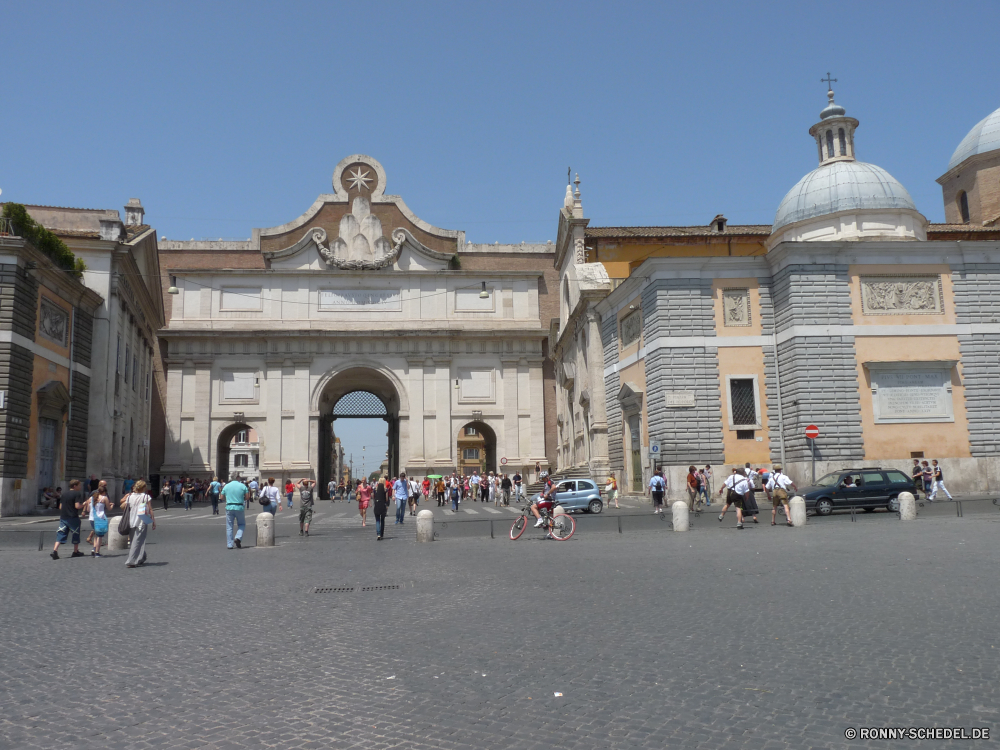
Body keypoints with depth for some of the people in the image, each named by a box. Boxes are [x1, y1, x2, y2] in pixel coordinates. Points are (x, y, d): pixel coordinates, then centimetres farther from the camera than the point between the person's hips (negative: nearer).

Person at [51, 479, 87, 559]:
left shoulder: (65, 494, 13)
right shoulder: (78, 493, -9)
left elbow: (60, 507, 14)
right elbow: (77, 506, -17)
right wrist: (84, 504, 0)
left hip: (63, 517, 6)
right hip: (73, 517, -6)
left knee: (61, 534, 3)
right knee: (76, 534, 10)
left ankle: (55, 550, -14)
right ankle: (76, 551, 19)